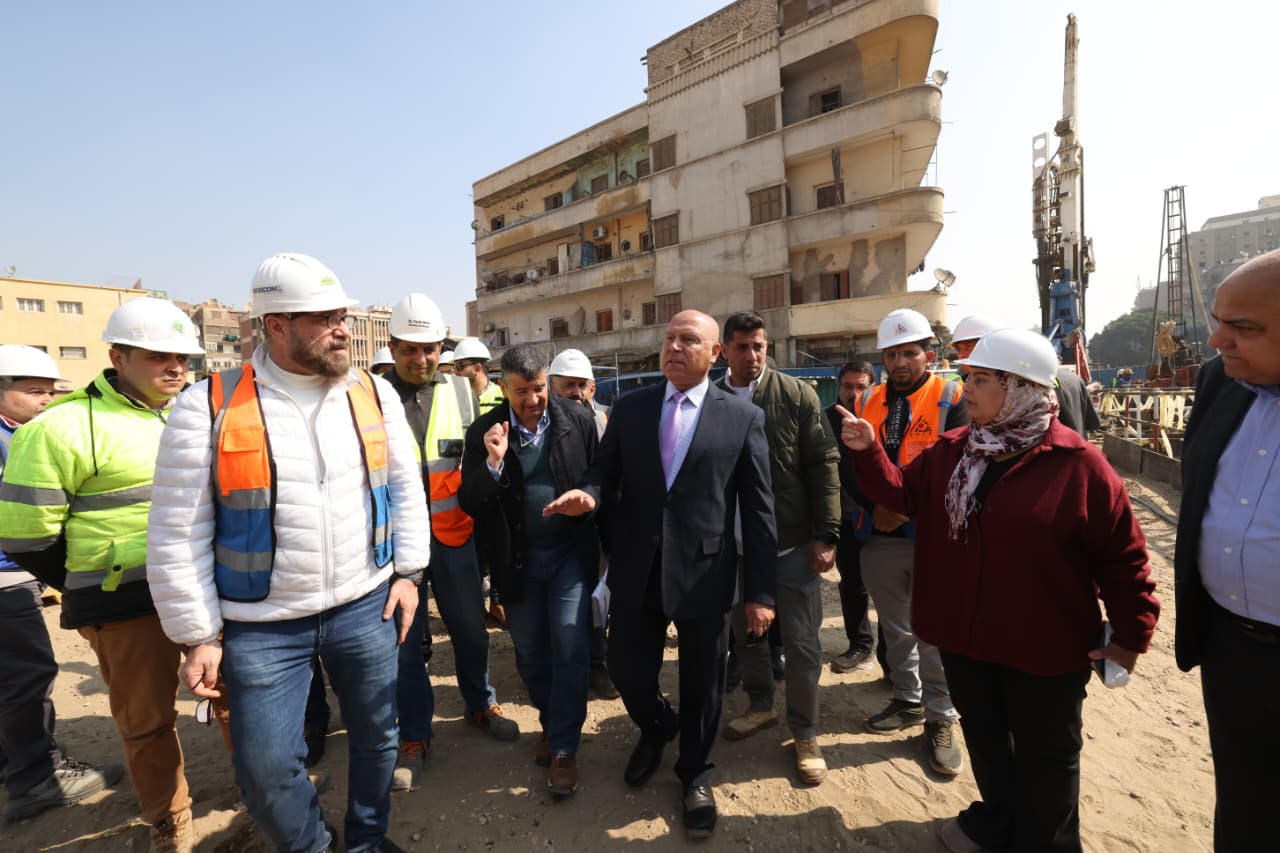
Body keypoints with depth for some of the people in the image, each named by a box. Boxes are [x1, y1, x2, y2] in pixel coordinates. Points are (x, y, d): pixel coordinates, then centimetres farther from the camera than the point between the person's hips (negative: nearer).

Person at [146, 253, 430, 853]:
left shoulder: (374, 393, -1)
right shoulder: (209, 407, -10)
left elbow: (405, 487, 5)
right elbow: (177, 535, -6)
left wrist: (408, 571, 2)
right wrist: (198, 636, -3)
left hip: (366, 606, 2)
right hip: (262, 624, -2)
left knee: (376, 736, 17)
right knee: (266, 767, 10)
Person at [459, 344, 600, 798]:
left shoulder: (578, 420, -9)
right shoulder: (484, 432, -7)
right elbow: (471, 505, -8)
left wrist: (605, 541, 1)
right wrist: (493, 462, -25)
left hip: (571, 552, -1)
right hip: (517, 559, 2)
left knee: (569, 649, -1)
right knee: (529, 652, 17)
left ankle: (564, 748, 18)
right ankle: (551, 721, 43)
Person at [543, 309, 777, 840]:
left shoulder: (743, 417, -3)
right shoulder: (628, 408, 3)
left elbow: (758, 509, -4)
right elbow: (605, 470, 4)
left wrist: (761, 591, -5)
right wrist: (588, 493, -20)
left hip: (703, 574, -2)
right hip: (637, 572, 2)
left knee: (701, 686, 15)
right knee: (626, 671, 15)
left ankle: (695, 773, 46)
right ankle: (656, 730, 52)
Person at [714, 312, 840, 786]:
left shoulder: (797, 395, -6)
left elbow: (823, 465, -7)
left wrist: (826, 535, -11)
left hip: (792, 544, -2)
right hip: (734, 545, 3)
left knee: (802, 643, 8)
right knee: (746, 632, 19)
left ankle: (805, 732, 30)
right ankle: (760, 706, 43)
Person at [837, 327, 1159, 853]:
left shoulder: (1077, 464, -15)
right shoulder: (949, 452, -1)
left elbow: (1121, 554, -10)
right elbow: (903, 494, 4)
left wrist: (1132, 631, -7)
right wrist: (868, 453, -11)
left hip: (1044, 645, -4)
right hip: (964, 636, 5)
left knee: (1044, 755, 18)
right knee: (984, 738, 25)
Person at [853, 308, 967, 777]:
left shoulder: (951, 400, -6)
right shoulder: (867, 401, 5)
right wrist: (875, 506, -8)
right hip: (880, 538, 4)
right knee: (895, 628, 19)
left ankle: (939, 720, 27)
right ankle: (908, 701, 39)